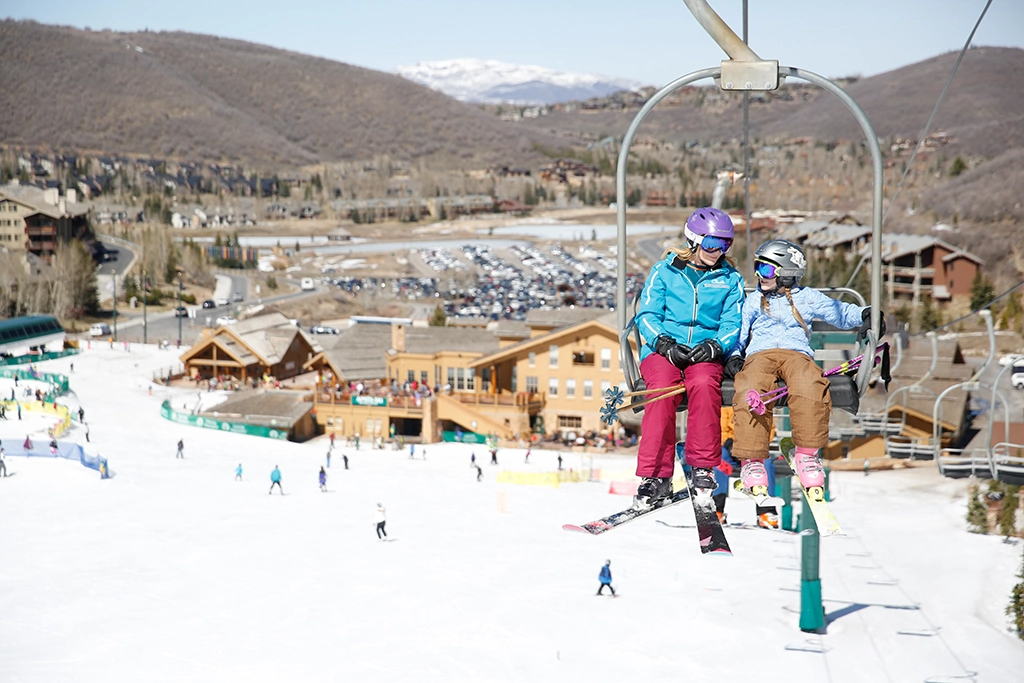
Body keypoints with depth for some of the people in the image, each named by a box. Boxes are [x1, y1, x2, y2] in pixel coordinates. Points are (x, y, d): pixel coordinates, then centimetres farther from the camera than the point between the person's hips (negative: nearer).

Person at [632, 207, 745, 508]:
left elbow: (732, 324, 7)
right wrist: (665, 344, -14)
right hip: (662, 350, -1)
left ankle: (702, 467, -24)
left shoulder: (730, 280, 15)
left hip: (706, 355, 1)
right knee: (663, 386, -33)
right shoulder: (664, 271, 11)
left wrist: (714, 346, -15)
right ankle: (656, 475, -31)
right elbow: (647, 315, 4)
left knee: (704, 384, -34)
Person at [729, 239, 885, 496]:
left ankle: (807, 454, -25)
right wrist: (734, 356, 6)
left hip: (797, 354, -1)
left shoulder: (807, 298, 24)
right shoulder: (753, 301, 29)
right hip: (760, 355, 1)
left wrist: (866, 315, 0)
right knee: (751, 391, -36)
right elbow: (737, 334, 26)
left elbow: (841, 313, 20)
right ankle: (751, 460, -32)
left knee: (810, 387, -38)